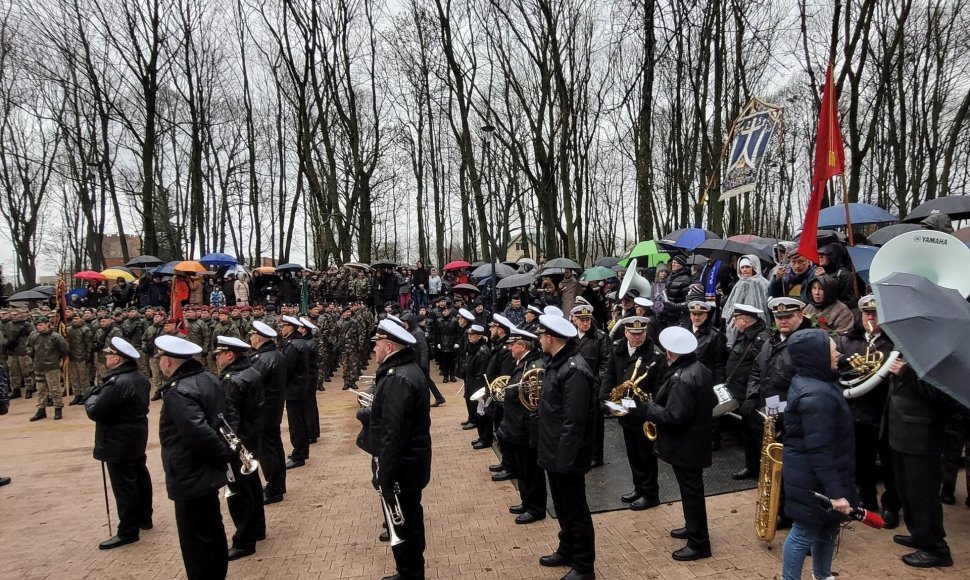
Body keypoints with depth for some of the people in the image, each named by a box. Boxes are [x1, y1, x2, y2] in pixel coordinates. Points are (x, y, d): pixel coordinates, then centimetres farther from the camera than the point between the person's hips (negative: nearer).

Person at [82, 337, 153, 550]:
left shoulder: (118, 382, -27)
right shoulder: (140, 378, 5)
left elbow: (95, 412, -22)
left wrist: (90, 395, -4)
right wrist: (99, 393, 5)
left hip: (119, 442, -10)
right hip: (136, 438, 10)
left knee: (123, 486, -1)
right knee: (140, 476, 19)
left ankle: (128, 531, 8)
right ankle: (144, 518, 33)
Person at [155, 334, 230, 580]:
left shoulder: (177, 392, -24)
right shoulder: (209, 379, 4)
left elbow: (198, 433, -34)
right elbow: (218, 419, 12)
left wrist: (224, 453, -20)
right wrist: (223, 453, 9)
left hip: (190, 478, -9)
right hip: (207, 473, 9)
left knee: (195, 541, 5)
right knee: (212, 531, 22)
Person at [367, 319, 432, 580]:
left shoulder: (397, 378, -26)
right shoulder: (410, 369, 8)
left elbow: (393, 434, -28)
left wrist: (384, 476, -25)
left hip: (400, 465, -10)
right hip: (412, 461, 10)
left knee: (402, 525, 5)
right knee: (410, 519, 22)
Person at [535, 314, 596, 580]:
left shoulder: (574, 370, -23)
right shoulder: (556, 363, 7)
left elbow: (574, 421, -25)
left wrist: (565, 459, -23)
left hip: (567, 455, -9)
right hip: (554, 452, 9)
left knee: (575, 509, 6)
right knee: (563, 507, 23)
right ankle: (566, 551, 40)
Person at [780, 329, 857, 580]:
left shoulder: (807, 382, 6)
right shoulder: (816, 395, -27)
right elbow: (819, 451, -27)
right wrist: (835, 492, -24)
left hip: (812, 475, 10)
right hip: (812, 480, -10)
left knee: (828, 527, 24)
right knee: (804, 533, 4)